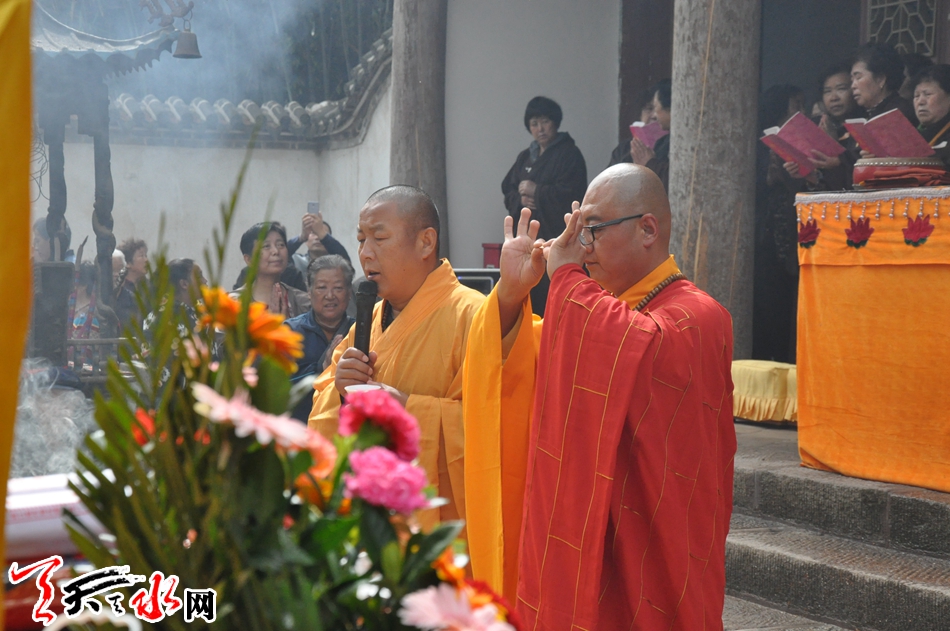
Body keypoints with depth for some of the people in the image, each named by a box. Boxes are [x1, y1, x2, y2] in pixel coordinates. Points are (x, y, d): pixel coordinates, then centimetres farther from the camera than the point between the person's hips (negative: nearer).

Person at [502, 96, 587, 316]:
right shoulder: (525, 157, 22)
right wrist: (520, 199, -3)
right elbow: (508, 192, 19)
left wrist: (536, 191, -9)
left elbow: (570, 193, -13)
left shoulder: (569, 154, -2)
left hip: (556, 234, -7)